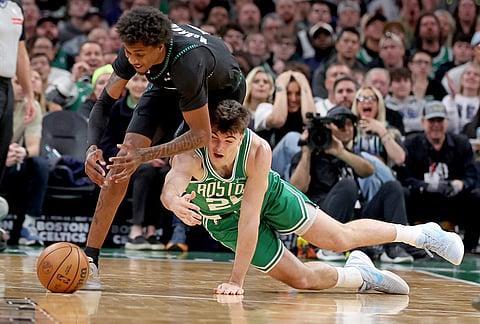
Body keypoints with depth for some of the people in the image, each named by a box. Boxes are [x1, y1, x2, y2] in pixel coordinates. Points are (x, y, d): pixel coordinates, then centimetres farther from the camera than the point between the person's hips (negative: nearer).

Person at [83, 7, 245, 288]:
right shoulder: (135, 47, -30)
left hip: (223, 90, -3)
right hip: (169, 86, 3)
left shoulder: (186, 62, -45)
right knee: (124, 159, -14)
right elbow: (105, 102, -19)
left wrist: (148, 155, -48)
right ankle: (90, 260, -15)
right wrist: (92, 147, -36)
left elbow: (202, 134, -39)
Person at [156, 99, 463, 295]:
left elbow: (250, 216, -37)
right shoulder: (190, 155, -38)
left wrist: (236, 280, -41)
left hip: (268, 195, 0)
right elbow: (170, 187, -60)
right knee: (302, 279, -3)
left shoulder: (258, 150, -37)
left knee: (340, 238, 5)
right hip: (222, 219, 0)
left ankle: (419, 233, 29)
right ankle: (360, 276, 27)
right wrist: (175, 203, -85)